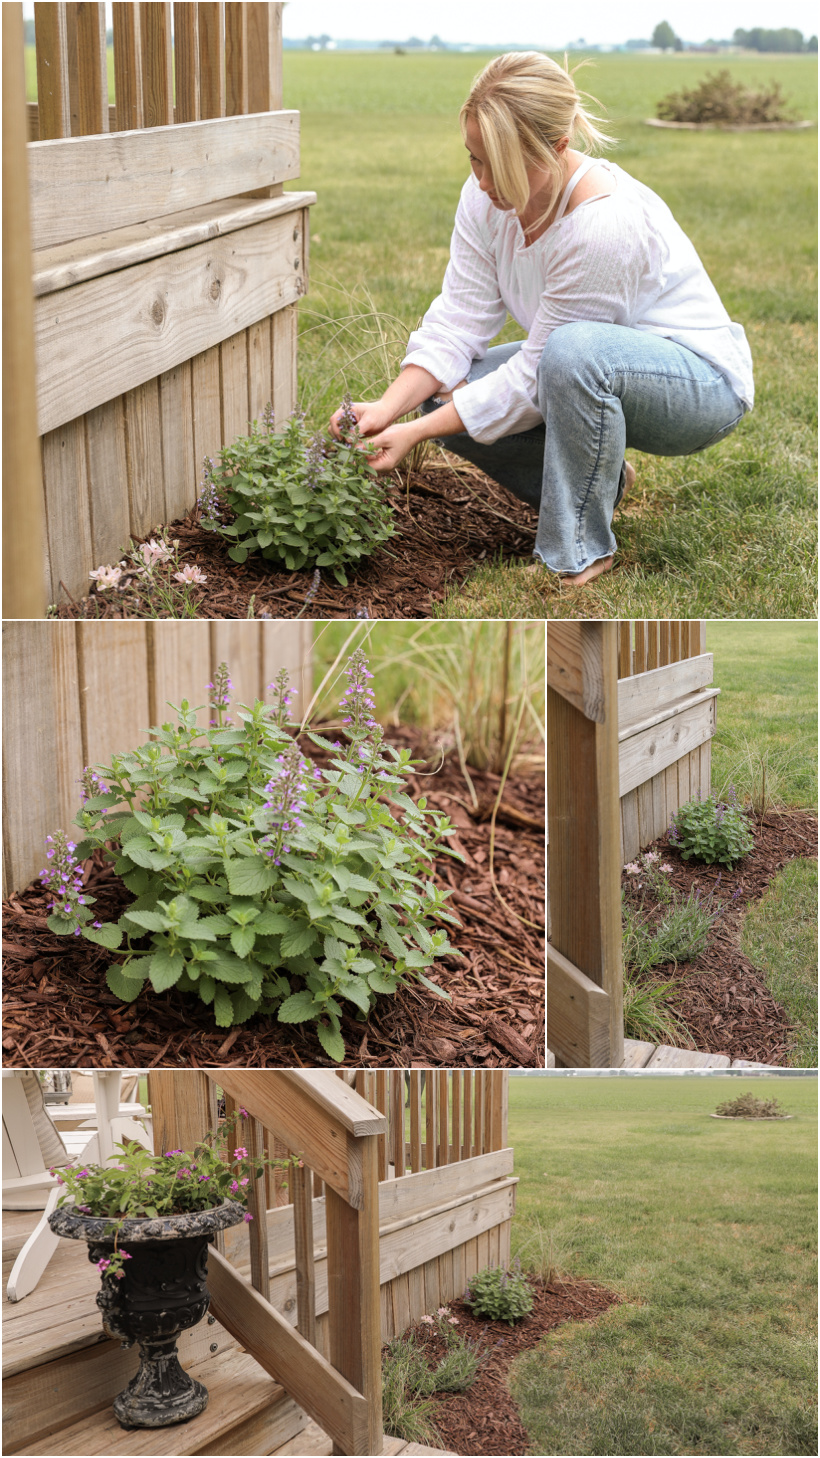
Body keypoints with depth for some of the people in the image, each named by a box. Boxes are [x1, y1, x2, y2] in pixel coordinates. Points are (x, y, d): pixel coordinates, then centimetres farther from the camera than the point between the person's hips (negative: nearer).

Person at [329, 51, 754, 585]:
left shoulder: (604, 224, -34)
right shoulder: (486, 195, -11)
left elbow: (530, 379, -28)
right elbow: (459, 320, -10)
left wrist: (416, 433, -28)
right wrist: (386, 409, -24)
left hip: (700, 382, -8)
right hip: (597, 374, 8)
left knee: (575, 352, -39)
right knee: (444, 389, -11)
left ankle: (578, 551, -20)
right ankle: (598, 478, 10)